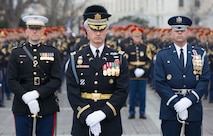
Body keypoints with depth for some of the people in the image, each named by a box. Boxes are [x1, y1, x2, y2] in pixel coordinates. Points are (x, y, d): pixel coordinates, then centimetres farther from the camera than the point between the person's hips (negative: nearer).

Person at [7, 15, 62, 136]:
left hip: (47, 108, 0)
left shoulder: (53, 52, 6)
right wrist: (27, 98, -15)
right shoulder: (16, 53, 7)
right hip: (22, 108, 0)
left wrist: (36, 93, -15)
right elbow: (12, 81, 0)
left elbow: (57, 80, -2)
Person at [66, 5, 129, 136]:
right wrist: (87, 116, -17)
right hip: (82, 123, 0)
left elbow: (122, 91, -6)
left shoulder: (119, 59, 2)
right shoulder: (76, 59, 3)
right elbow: (72, 92, -4)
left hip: (110, 124, 0)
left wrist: (103, 113, -17)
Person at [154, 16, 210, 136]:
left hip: (194, 107, 1)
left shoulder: (200, 53, 7)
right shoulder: (162, 56, 4)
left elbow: (205, 80, 0)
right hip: (170, 108, -1)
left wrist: (189, 99, -14)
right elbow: (160, 83, -3)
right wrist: (176, 103, -14)